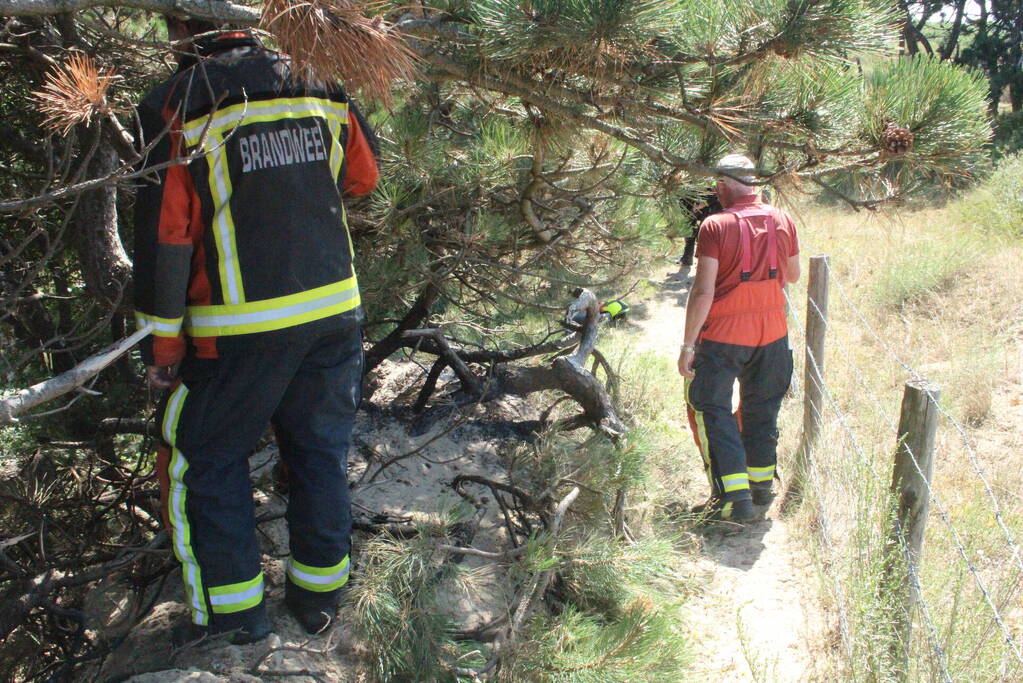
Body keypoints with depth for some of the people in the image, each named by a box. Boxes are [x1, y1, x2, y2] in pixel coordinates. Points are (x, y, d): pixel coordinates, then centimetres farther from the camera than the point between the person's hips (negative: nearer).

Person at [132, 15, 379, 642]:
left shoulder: (176, 108, -10)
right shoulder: (322, 88, 2)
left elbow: (164, 235, -10)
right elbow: (363, 177, 16)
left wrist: (162, 343, -3)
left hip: (240, 332, -4)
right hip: (335, 312, 5)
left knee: (206, 461, 13)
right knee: (322, 452, 17)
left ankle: (234, 612, 18)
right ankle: (320, 594, 29)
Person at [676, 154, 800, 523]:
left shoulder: (715, 226, -16)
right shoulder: (783, 221, 0)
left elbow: (703, 292, -18)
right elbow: (793, 275, 13)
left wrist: (688, 344, -12)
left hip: (722, 335, -5)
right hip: (772, 334, 5)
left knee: (710, 409, 6)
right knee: (761, 409, 19)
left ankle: (734, 495, -1)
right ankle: (761, 484, 31)